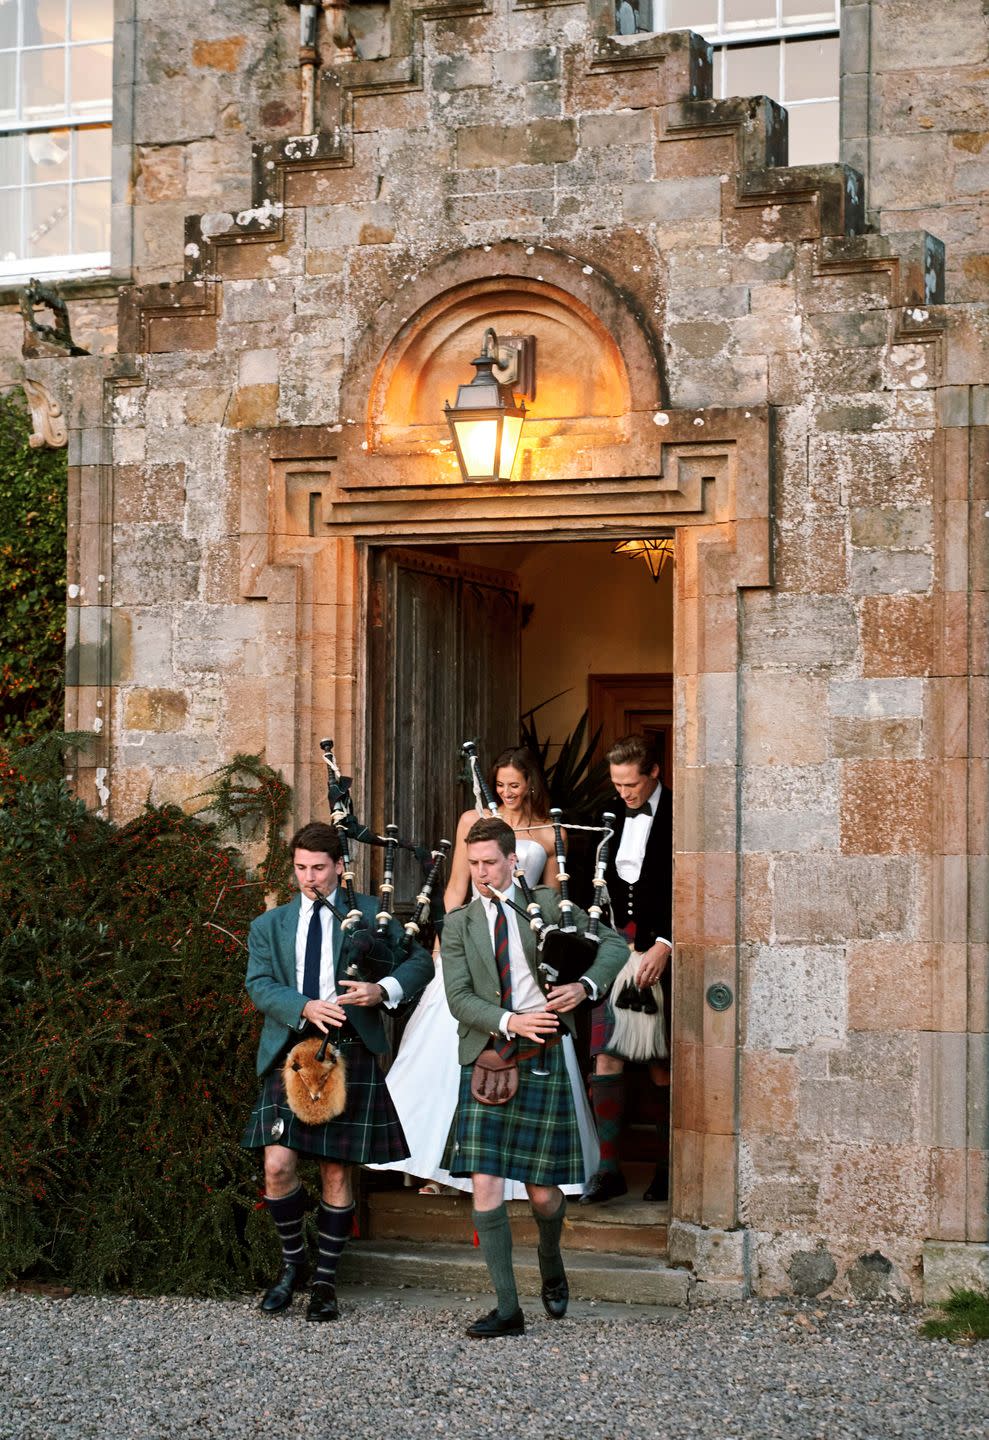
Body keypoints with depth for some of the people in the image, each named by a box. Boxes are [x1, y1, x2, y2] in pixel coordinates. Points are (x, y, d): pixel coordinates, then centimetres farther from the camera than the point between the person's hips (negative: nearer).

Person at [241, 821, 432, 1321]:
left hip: (349, 1053, -1)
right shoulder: (270, 926, 14)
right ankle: (293, 1263, 15)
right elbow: (260, 984, 1)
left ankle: (325, 1280, 16)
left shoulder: (369, 914, 9)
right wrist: (304, 1008, -18)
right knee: (278, 1164, -9)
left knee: (337, 1172, 2)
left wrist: (384, 990, -12)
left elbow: (420, 961, 8)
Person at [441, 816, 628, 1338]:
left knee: (542, 1191, 2)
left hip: (542, 1059, -1)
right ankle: (507, 1309, -2)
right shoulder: (458, 925, 9)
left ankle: (551, 1265, 35)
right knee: (485, 1186, -8)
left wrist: (586, 985, -9)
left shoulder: (547, 903, 8)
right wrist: (510, 1021, -18)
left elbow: (613, 943, 10)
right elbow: (459, 997, -2)